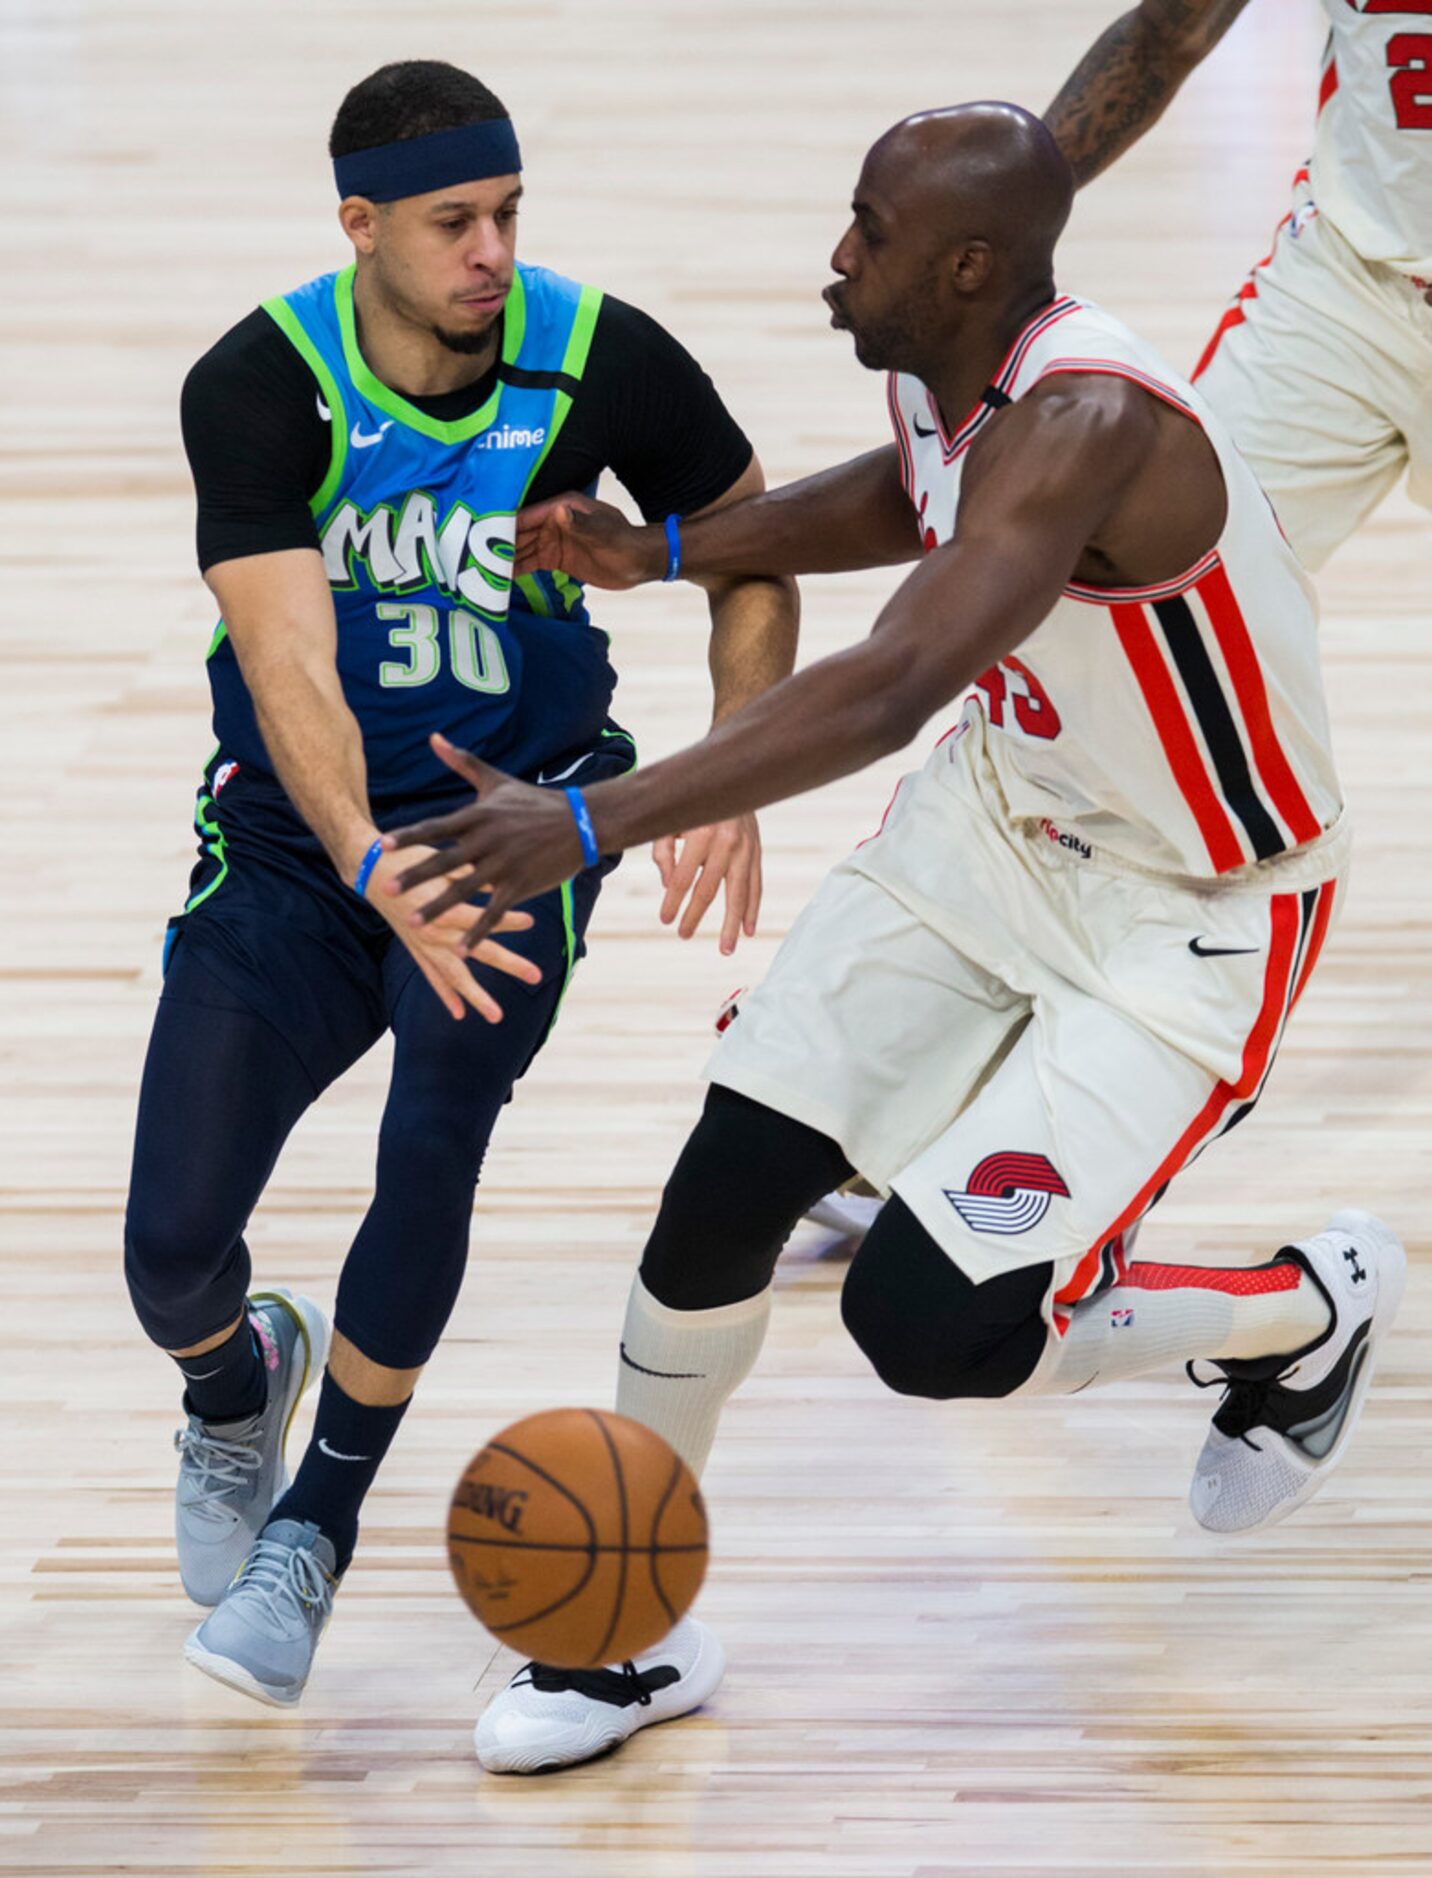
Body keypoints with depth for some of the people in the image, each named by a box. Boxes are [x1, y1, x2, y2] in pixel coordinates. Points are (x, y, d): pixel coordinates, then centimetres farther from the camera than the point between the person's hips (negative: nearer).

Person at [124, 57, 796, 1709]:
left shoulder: (595, 359, -14)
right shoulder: (257, 388, -20)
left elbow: (752, 556, 3)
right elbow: (288, 668, -29)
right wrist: (376, 871, -45)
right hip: (299, 832, 0)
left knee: (431, 1148, -27)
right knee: (171, 1251, -9)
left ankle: (318, 1521, -2)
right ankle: (239, 1382, 32)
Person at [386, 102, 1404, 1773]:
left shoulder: (1088, 429, -36)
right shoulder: (932, 369, -8)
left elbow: (889, 689, -48)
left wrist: (589, 822, -53)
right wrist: (666, 550, 3)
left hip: (1191, 918, -8)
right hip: (1009, 812, 8)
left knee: (928, 1327, -12)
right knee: (726, 1188, -2)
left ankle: (1311, 1308, 17)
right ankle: (631, 1631, 18)